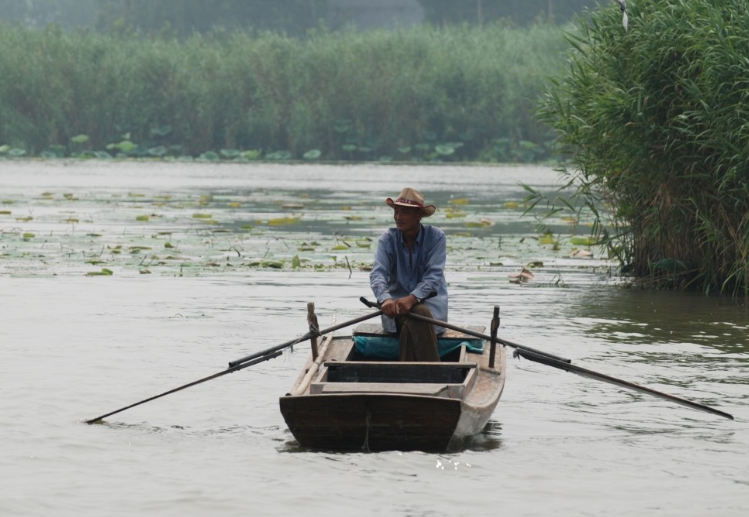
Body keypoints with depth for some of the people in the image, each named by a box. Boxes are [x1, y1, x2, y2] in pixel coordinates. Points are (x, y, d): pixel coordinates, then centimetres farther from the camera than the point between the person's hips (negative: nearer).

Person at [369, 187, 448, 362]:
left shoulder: (435, 237, -4)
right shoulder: (388, 239, 0)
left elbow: (434, 275, -14)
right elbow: (378, 273, -13)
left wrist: (412, 298, -32)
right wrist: (385, 299, -36)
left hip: (429, 300, -1)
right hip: (397, 299, 1)